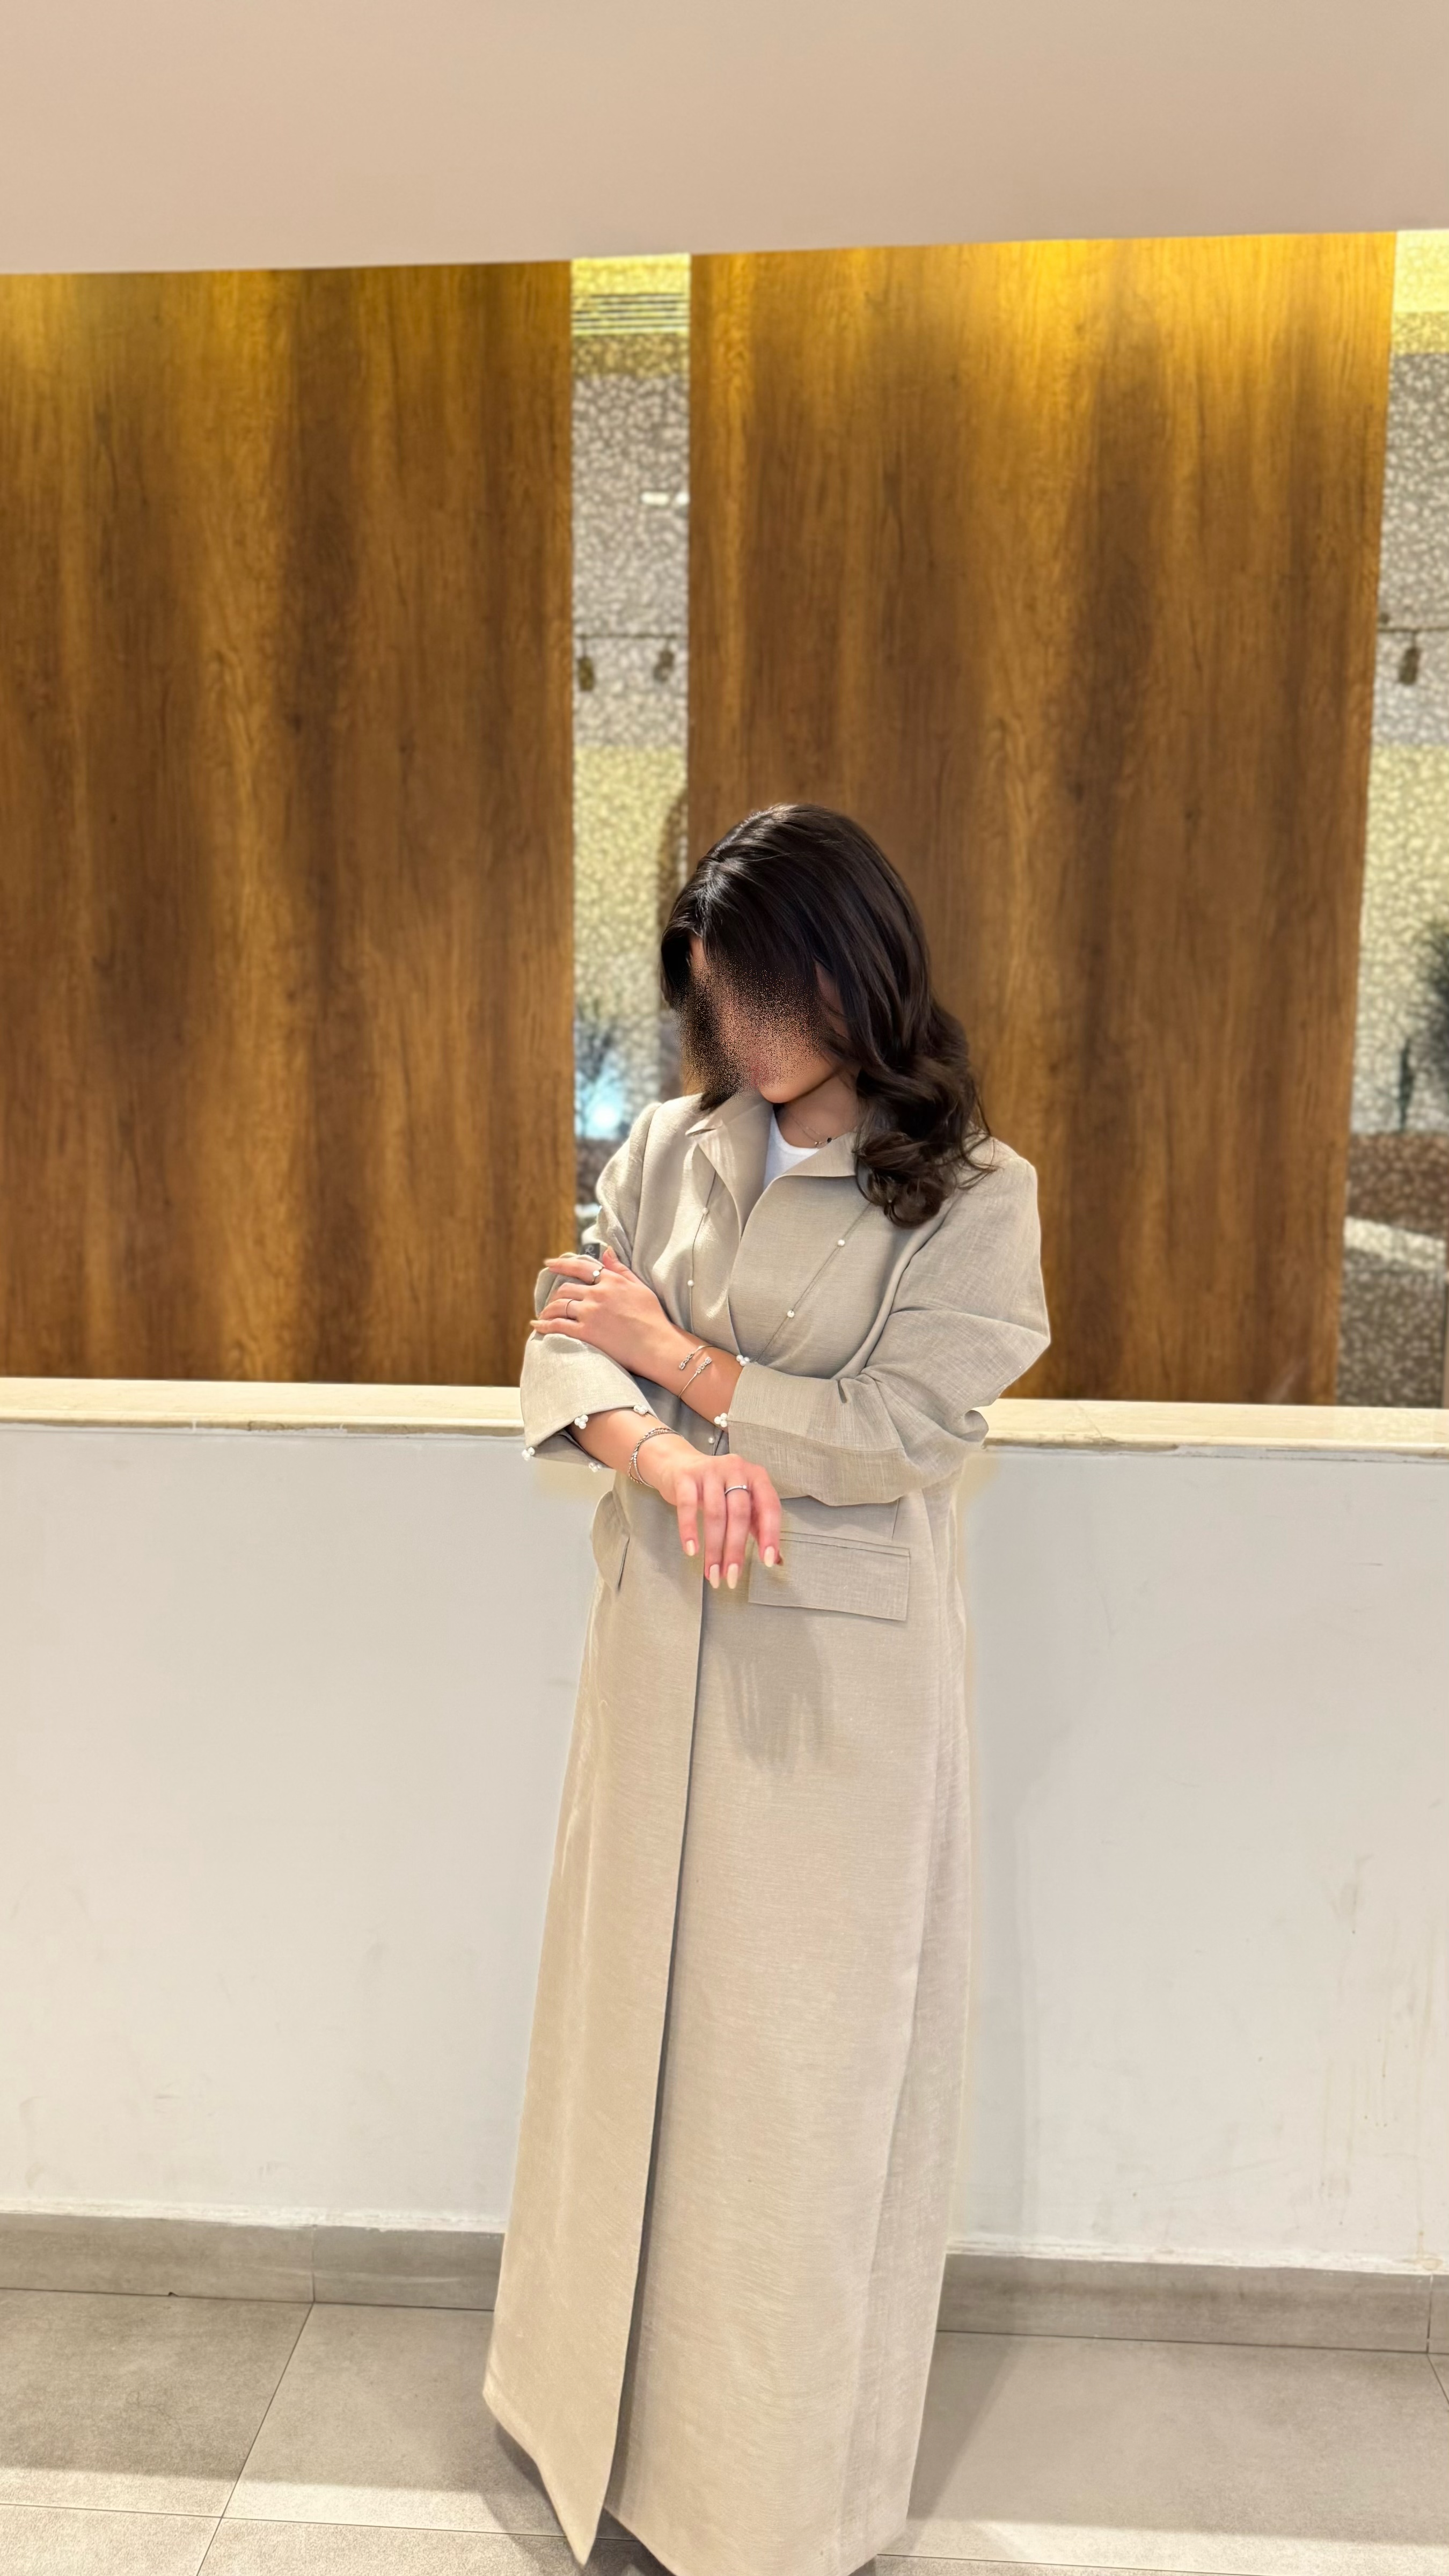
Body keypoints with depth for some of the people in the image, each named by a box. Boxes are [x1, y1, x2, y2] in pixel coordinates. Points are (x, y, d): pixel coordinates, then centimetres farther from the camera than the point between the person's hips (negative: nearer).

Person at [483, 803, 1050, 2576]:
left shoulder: (973, 1193, -9)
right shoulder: (671, 1149, 3)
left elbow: (894, 1433, -16)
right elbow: (566, 1348, -2)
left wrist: (674, 1352, -11)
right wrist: (664, 1451, -23)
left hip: (840, 1668, -4)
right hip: (663, 1636, 4)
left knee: (803, 2052, 9)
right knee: (634, 2014, 17)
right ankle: (609, 2396, 42)